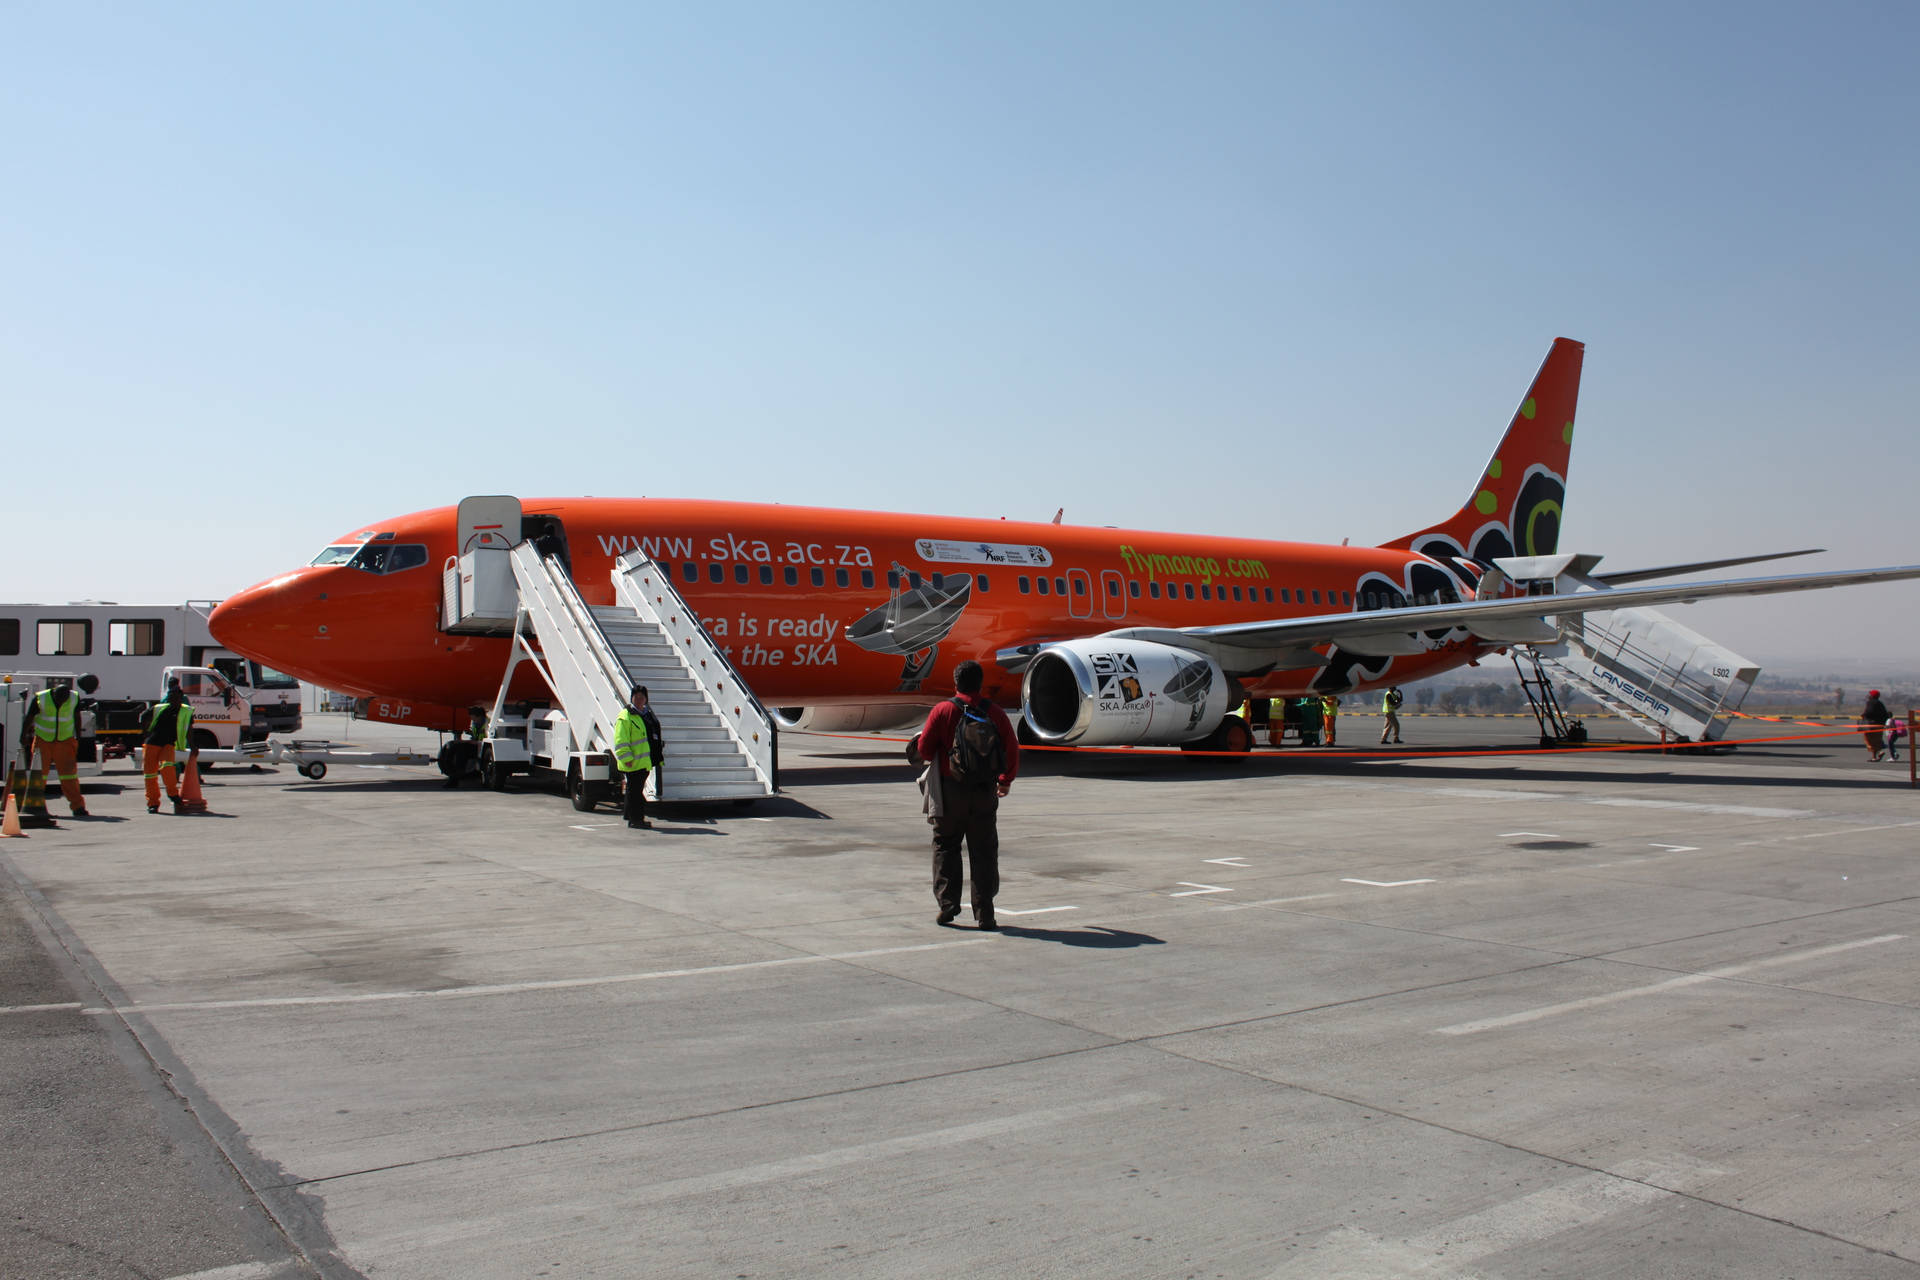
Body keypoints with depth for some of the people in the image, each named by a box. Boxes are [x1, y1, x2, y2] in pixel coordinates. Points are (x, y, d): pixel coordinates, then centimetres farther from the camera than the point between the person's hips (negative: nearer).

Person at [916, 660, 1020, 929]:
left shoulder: (943, 711, -6)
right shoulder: (994, 713, 0)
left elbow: (924, 749, -5)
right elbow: (1012, 750, 4)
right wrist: (1007, 780, 21)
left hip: (951, 790, -2)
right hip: (986, 792, 2)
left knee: (945, 846, 13)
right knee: (984, 851, 7)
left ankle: (947, 904, 8)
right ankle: (984, 914, 5)